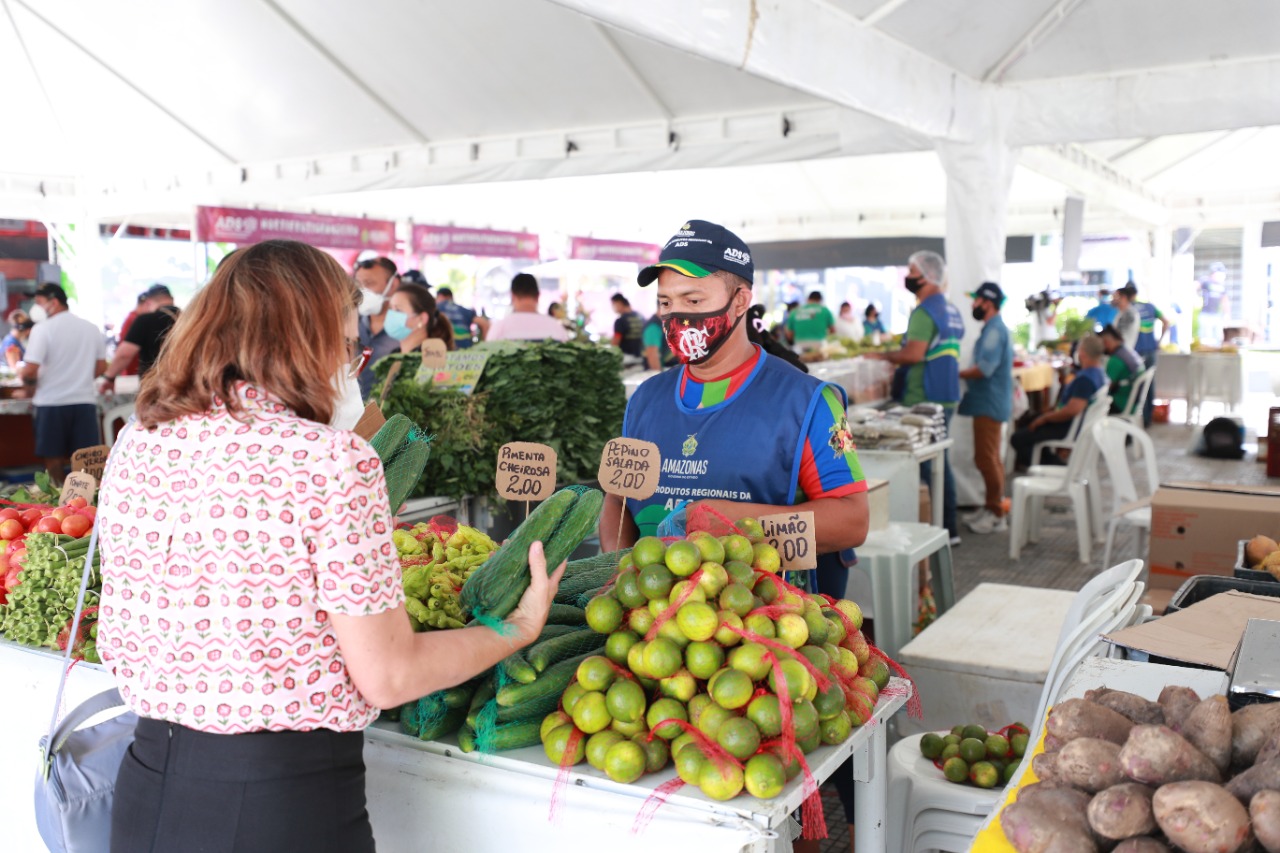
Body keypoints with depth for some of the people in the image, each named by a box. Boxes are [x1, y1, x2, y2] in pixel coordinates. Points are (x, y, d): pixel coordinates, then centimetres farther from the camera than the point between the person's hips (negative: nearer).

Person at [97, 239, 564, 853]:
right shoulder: (334, 463, -19)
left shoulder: (136, 445, 0)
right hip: (288, 803, -5)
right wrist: (520, 627, -1)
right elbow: (388, 678, -15)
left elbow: (115, 644, 8)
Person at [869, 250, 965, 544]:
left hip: (925, 401, -9)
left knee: (925, 467, -3)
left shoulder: (925, 311, -15)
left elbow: (914, 354, -25)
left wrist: (884, 356, -9)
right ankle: (949, 528, 19)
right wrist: (899, 360, 19)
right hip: (948, 397, 9)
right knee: (940, 463, 14)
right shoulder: (952, 311, 15)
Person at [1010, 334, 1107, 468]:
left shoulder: (1085, 379, -26)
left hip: (1070, 430, -11)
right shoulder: (1100, 374, 8)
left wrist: (1045, 418, -18)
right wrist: (1052, 413, 14)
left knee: (1018, 438, -15)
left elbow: (1072, 410, -32)